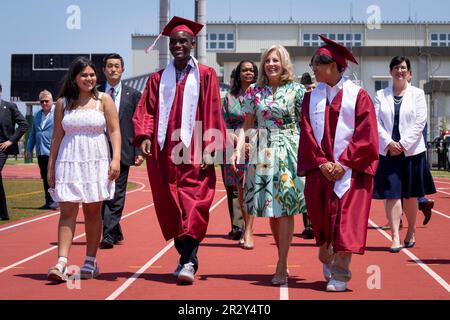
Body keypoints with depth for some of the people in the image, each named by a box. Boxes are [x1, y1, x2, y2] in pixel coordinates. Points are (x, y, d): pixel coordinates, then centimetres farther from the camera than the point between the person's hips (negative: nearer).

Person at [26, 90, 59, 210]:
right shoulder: (38, 115, 16)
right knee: (45, 178, 10)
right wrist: (29, 148, 17)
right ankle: (48, 201, 16)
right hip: (41, 153, 7)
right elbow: (33, 133, 21)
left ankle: (55, 200, 4)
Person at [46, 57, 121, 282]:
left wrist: (116, 158, -12)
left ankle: (90, 262, 15)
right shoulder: (63, 103, 9)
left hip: (96, 161, -1)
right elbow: (57, 137, 11)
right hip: (69, 161, 1)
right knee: (67, 211, -7)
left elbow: (114, 131, 0)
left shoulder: (103, 100, 5)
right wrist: (51, 167, 8)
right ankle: (61, 264, -13)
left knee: (93, 212, 5)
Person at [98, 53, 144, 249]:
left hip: (123, 152, -1)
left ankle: (108, 236, -1)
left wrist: (139, 152, -3)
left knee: (116, 195, -3)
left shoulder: (133, 95, 7)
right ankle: (116, 232, 19)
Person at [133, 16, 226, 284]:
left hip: (194, 152, -4)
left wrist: (210, 150, -9)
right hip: (165, 153, 4)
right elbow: (146, 110, 7)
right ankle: (186, 257, 19)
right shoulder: (158, 79, 15)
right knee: (171, 207, 7)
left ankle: (189, 262, -13)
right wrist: (145, 136, -12)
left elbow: (213, 114, -1)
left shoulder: (205, 76, 5)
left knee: (193, 204, -10)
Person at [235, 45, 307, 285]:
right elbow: (247, 125, 8)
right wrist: (238, 149, -5)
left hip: (289, 152, -3)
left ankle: (281, 267, -5)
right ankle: (282, 259, 23)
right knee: (271, 210, 7)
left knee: (284, 208, -8)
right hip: (262, 152, 3)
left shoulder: (296, 90, 1)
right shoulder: (254, 91, 9)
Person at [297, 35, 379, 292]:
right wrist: (322, 163, -10)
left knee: (345, 221, -6)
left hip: (350, 171, -4)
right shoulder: (312, 97, 9)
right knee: (322, 219, 8)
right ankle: (327, 260, 31)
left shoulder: (358, 96, -2)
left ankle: (340, 275, 0)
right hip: (319, 170, 4)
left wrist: (343, 164, -15)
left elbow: (365, 135, -8)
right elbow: (307, 134, 4)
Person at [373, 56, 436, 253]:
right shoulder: (381, 95, 7)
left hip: (411, 151, 0)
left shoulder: (417, 94, 3)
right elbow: (376, 122, 1)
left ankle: (411, 233, 25)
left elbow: (420, 122, -4)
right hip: (388, 152, 1)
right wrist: (388, 143, -12)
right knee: (391, 194, -7)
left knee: (410, 195, 8)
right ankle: (395, 237, -7)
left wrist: (403, 144, -12)